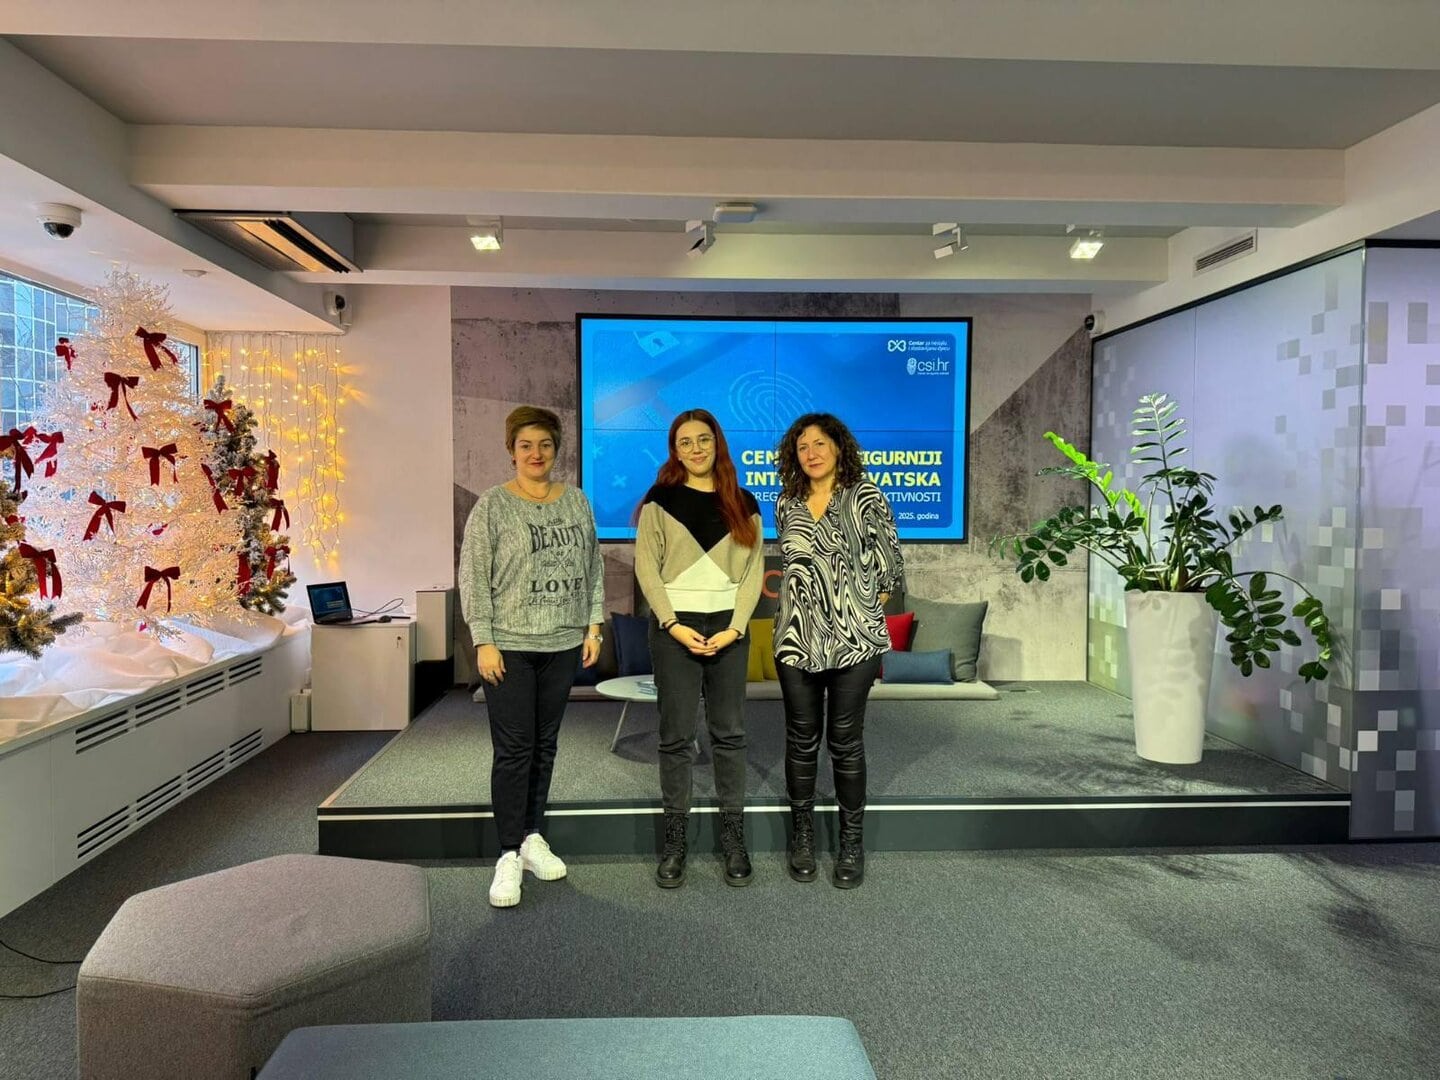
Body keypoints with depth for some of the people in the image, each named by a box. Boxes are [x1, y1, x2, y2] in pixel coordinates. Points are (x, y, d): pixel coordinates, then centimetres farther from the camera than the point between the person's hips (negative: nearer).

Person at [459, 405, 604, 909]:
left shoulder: (576, 501, 8)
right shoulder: (492, 504, -4)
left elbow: (593, 567, 12)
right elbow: (473, 577, -7)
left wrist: (593, 626, 6)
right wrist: (483, 642, -12)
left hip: (563, 645, 4)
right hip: (509, 646, -4)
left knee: (545, 745, 11)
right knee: (513, 749, -3)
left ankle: (532, 837, 25)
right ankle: (509, 855, 8)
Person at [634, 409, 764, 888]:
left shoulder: (742, 503, 7)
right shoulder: (660, 500, 2)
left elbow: (753, 570, 4)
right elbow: (646, 568, -2)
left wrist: (735, 628, -7)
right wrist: (674, 624, -12)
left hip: (728, 626, 2)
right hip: (675, 626, -1)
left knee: (729, 733, 6)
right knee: (676, 735, 2)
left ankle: (733, 836, 16)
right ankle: (675, 839, 12)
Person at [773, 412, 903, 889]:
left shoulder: (864, 497, -3)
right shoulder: (786, 505, 8)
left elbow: (890, 565, 1)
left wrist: (864, 612, 4)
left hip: (854, 639, -3)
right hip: (797, 639, 3)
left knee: (846, 741, 4)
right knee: (801, 740, 9)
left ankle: (852, 842, 19)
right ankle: (802, 836, 25)